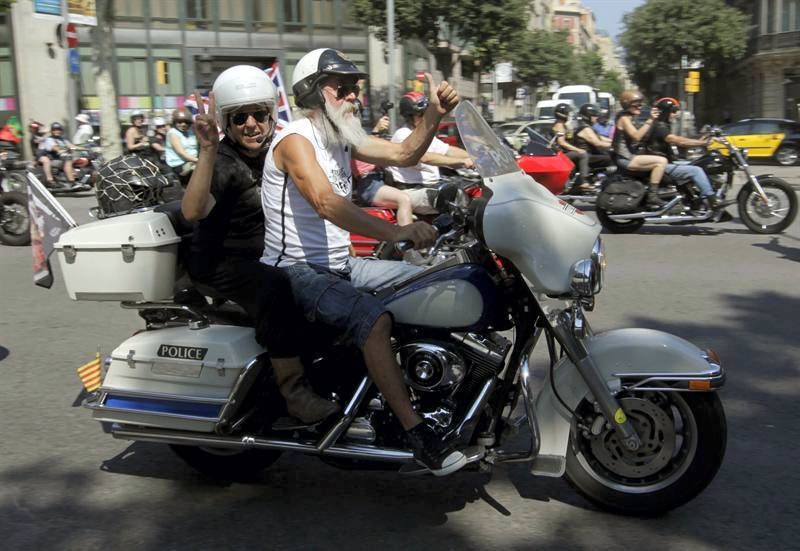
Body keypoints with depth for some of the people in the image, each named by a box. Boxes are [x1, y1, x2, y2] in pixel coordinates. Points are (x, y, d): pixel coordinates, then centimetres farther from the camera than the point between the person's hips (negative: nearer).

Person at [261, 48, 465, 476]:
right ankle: (415, 431, -28)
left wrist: (433, 115, -9)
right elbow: (326, 203, -33)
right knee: (373, 318, -32)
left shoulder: (340, 136, 13)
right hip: (297, 271, -9)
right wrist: (394, 231, -46)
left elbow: (402, 155, 9)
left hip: (340, 265, 9)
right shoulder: (295, 139, -16)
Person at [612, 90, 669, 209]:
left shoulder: (630, 118, 20)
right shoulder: (624, 118, -10)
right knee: (661, 161, -20)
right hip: (625, 158, -11)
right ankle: (652, 195, -23)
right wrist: (650, 120, -30)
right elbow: (636, 136, -25)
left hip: (630, 156, 11)